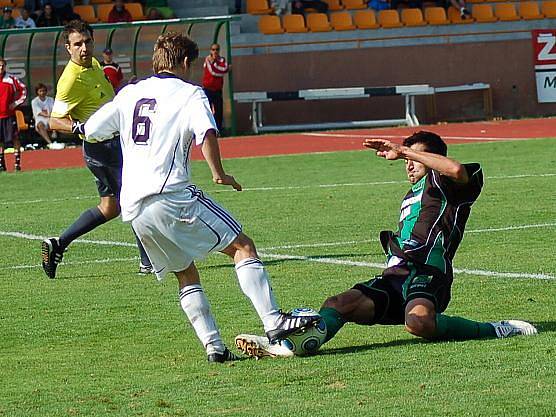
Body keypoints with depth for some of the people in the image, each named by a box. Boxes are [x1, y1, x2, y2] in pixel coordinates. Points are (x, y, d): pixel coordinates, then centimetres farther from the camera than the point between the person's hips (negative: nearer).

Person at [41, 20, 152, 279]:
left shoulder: (94, 64, 6)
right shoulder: (72, 79, -22)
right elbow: (54, 121, -22)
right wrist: (81, 127, -36)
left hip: (114, 143, 10)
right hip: (104, 148, -10)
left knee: (110, 207, 15)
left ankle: (57, 245, 13)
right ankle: (149, 262, 4)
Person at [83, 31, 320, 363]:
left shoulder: (128, 94, 18)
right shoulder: (190, 93, 3)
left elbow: (91, 131, 23)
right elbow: (206, 131, -16)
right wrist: (219, 173, -7)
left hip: (133, 209, 6)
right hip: (172, 196, -6)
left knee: (186, 273, 16)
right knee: (242, 246, -3)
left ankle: (214, 346, 4)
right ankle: (273, 321, -17)